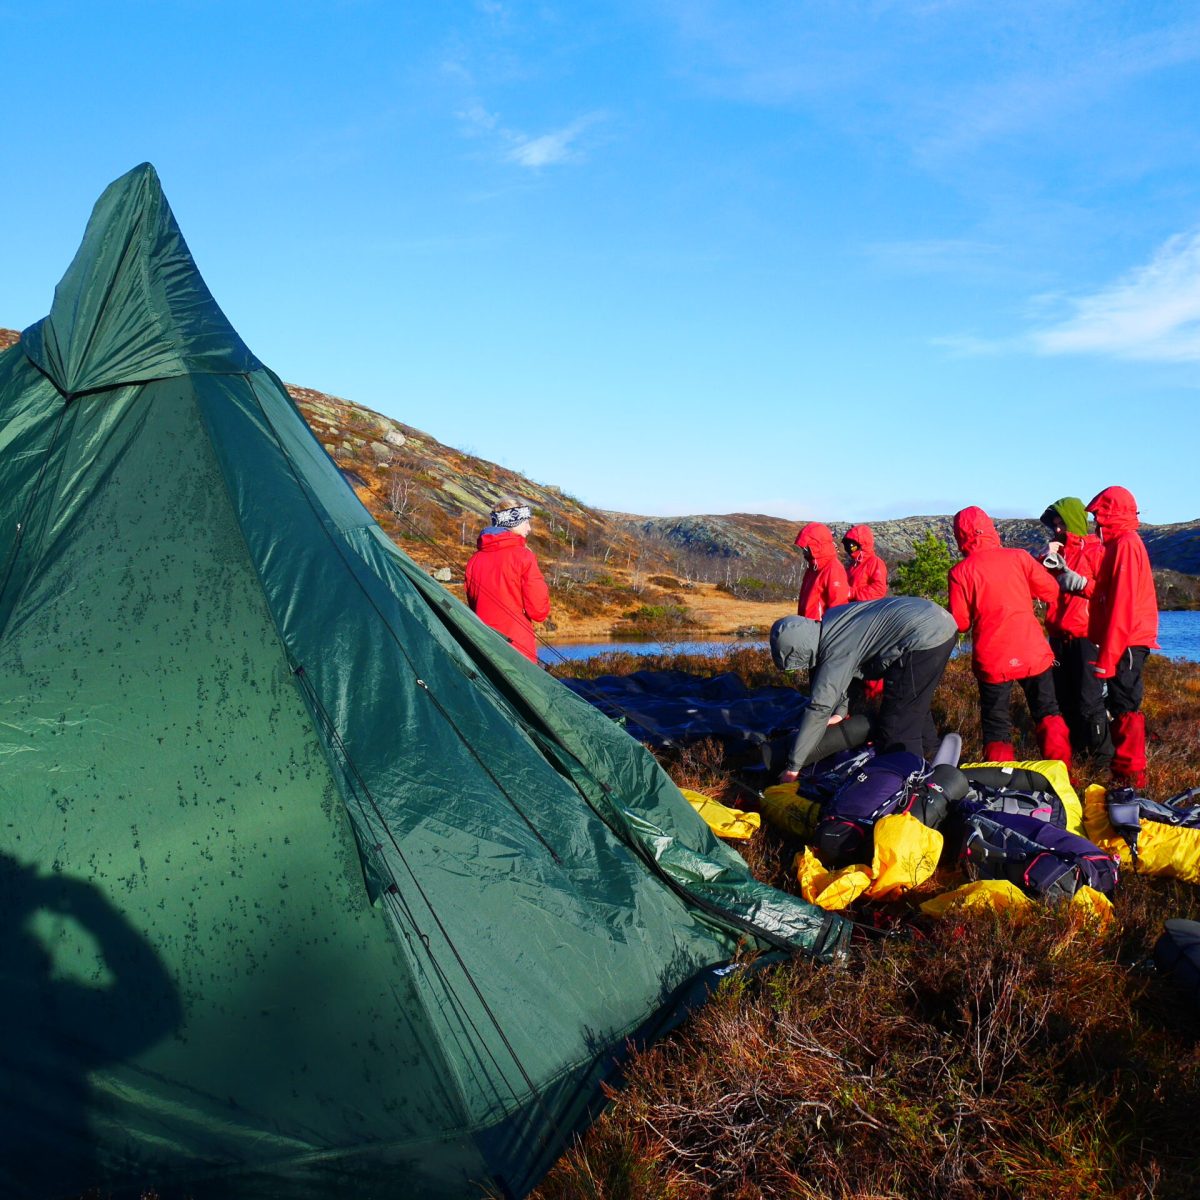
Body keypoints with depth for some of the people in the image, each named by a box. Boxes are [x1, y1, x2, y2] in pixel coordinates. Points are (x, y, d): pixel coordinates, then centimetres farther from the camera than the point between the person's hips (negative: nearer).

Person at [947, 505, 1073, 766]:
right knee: (1048, 715, 18)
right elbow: (1051, 591, 4)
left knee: (996, 725, 9)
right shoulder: (1019, 557, -2)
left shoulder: (960, 572, -7)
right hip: (1033, 653, 2)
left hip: (991, 660, -1)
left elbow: (960, 622, -5)